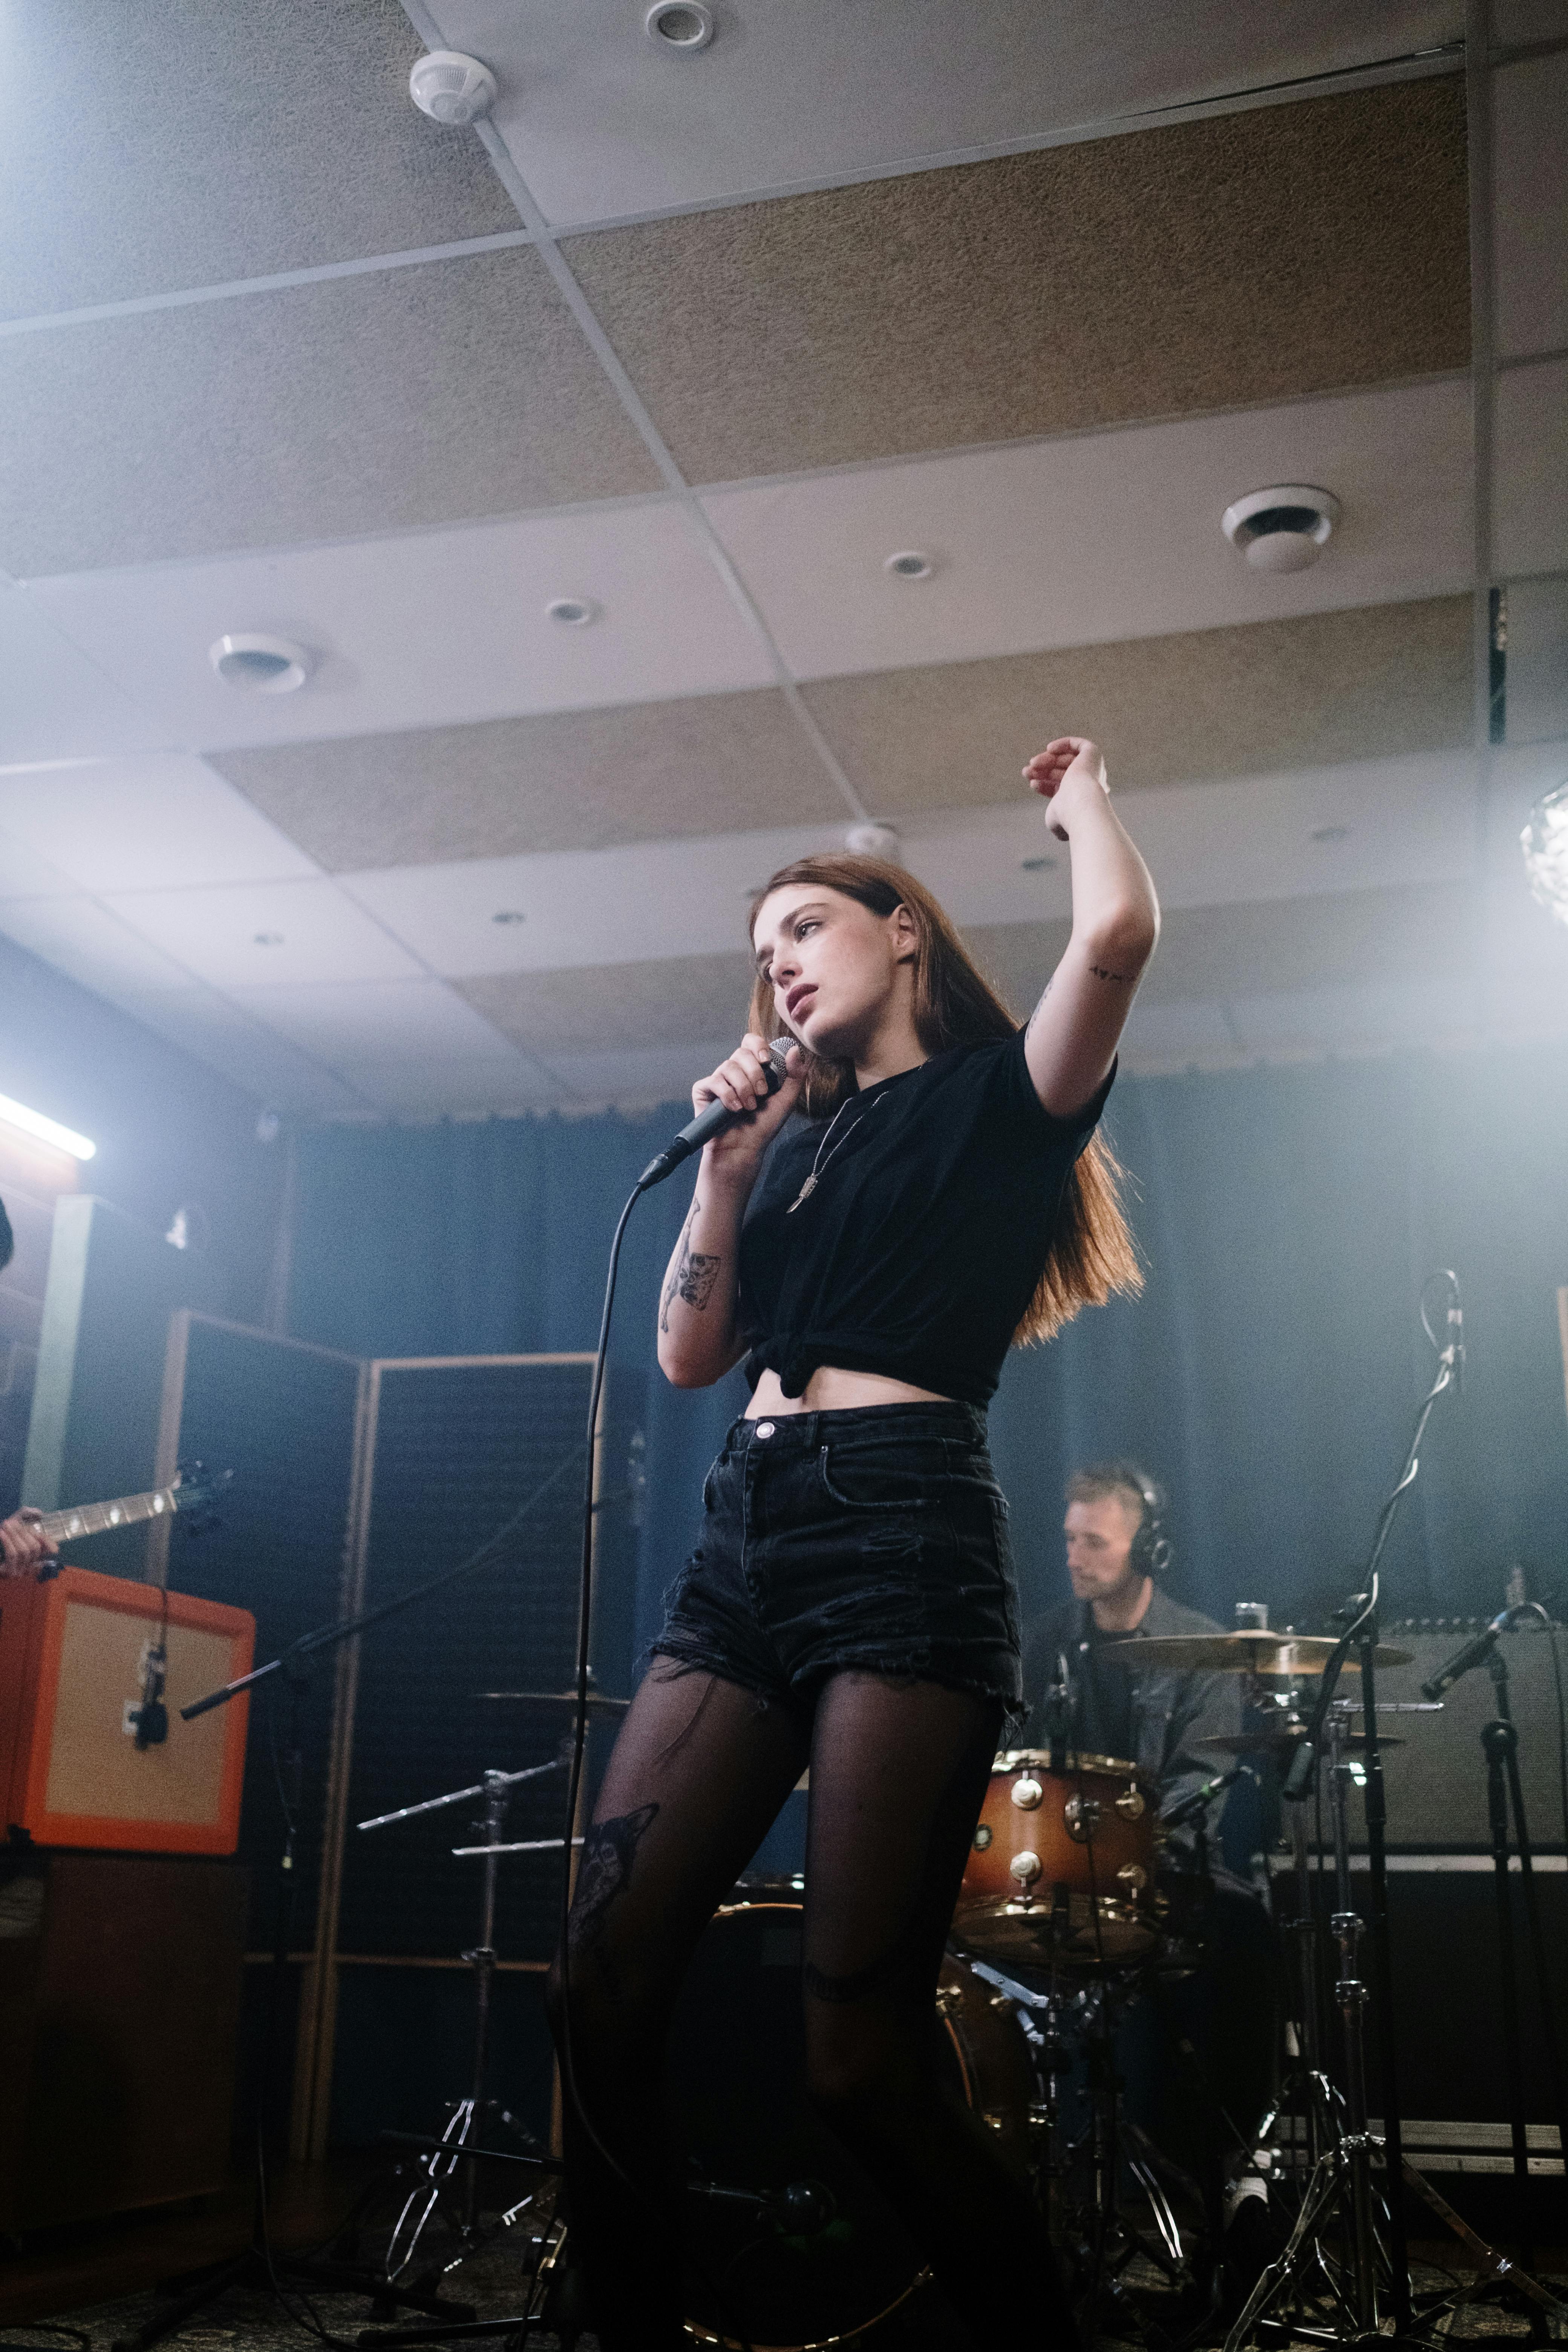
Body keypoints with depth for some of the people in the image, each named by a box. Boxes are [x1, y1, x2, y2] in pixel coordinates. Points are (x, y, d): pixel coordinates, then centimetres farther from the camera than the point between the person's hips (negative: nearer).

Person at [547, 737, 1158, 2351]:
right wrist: (726, 1156, 12)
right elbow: (691, 1355, 20)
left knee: (860, 2058, -10)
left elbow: (1119, 932, -11)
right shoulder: (796, 1139, 25)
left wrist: (1078, 796, 10)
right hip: (744, 1537, 7)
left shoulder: (997, 1097, 8)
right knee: (600, 1992, -4)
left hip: (905, 1529, -6)